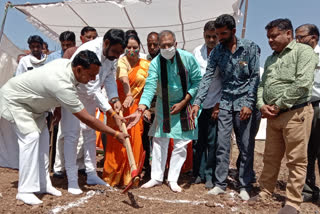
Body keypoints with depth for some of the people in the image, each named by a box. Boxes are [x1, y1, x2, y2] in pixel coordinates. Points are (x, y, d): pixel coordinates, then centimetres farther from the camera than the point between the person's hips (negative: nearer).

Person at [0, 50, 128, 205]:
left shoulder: (66, 63, -15)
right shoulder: (63, 85, -40)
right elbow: (86, 119, -37)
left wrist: (57, 108, 4)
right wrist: (115, 134, -32)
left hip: (31, 100, 9)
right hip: (13, 99, -9)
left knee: (42, 136, 3)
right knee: (30, 137, -20)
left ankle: (43, 184, 10)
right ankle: (25, 191, -12)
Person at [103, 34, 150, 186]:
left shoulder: (145, 65, 9)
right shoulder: (121, 61, -5)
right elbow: (124, 79, -25)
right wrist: (128, 95, -42)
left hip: (136, 107, 4)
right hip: (120, 105, -4)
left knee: (135, 141, 3)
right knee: (118, 141, -1)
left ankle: (129, 175, 17)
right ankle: (114, 175, 13)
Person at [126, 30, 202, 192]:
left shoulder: (188, 58, -15)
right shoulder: (155, 63, -15)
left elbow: (197, 81, -8)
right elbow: (150, 87, -25)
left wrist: (183, 103, -13)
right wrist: (140, 110, -39)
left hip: (184, 105, 0)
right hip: (163, 106, 1)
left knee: (181, 144, 2)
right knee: (159, 141, 3)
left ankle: (173, 179, 16)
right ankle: (156, 177, 18)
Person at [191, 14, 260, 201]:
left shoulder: (250, 48, -5)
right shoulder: (216, 51, 3)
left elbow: (255, 76, -6)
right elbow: (208, 77, -3)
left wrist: (249, 103, -13)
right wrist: (197, 102, -13)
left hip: (244, 102, -2)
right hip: (225, 102, 3)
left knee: (246, 146, 3)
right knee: (222, 145, 3)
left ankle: (245, 185, 17)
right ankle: (220, 184, 14)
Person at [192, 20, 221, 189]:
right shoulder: (197, 51, 9)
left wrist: (219, 104, -7)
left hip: (215, 105, -3)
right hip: (197, 104, 4)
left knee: (212, 142, 2)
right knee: (198, 140, 8)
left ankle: (210, 175, 16)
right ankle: (199, 173, 22)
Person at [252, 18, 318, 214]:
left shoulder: (304, 51, -3)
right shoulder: (270, 59, 20)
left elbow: (302, 84, -16)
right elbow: (262, 85, 18)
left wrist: (278, 106, -12)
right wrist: (262, 105, -1)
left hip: (295, 113, -7)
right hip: (273, 116, 7)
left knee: (297, 160, 0)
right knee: (271, 158, 13)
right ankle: (265, 193, 25)